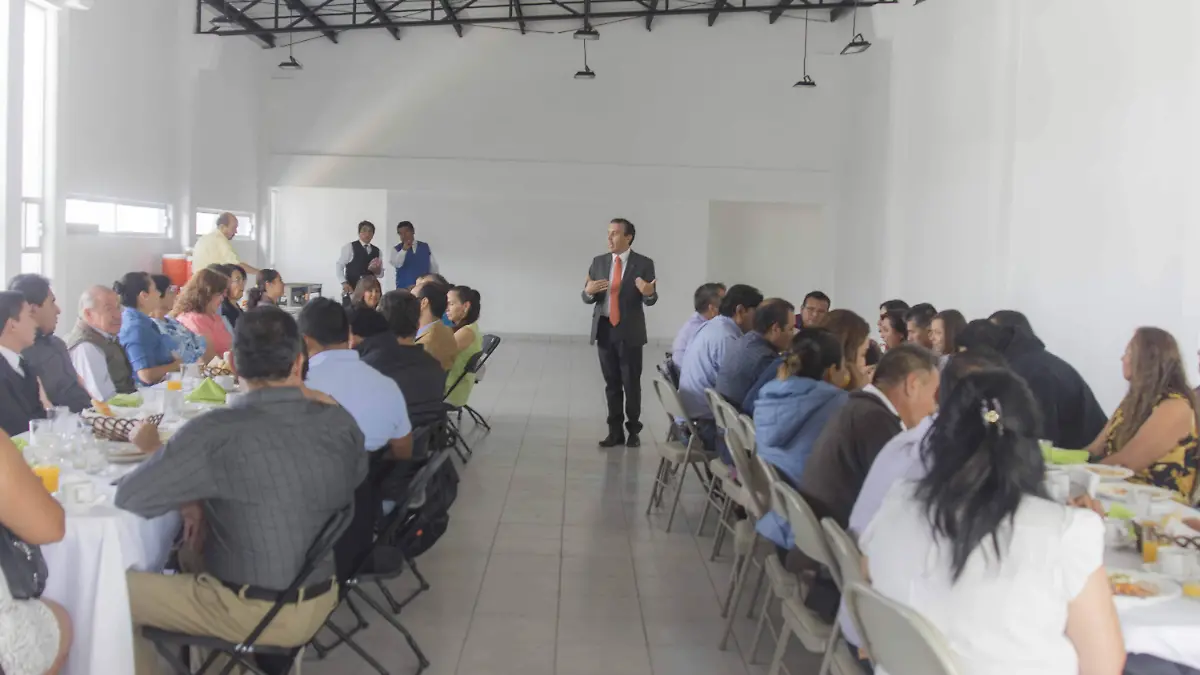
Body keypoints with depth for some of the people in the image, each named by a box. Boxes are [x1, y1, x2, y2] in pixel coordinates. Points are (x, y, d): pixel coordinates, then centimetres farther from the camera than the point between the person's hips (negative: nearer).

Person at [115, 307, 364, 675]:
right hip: (319, 600, 6)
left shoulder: (218, 432, -25)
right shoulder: (341, 421, -10)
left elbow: (129, 499, -19)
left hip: (256, 612, -6)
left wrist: (154, 451, 4)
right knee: (184, 557, 29)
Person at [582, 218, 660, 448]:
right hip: (604, 330, 4)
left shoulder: (644, 264, -4)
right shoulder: (598, 262, 6)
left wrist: (649, 292, -30)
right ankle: (615, 431, 17)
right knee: (612, 383, 10)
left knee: (631, 383, 3)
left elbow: (650, 301, -7)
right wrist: (589, 291, -18)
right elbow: (587, 299, 5)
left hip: (630, 331, -3)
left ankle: (633, 431, 15)